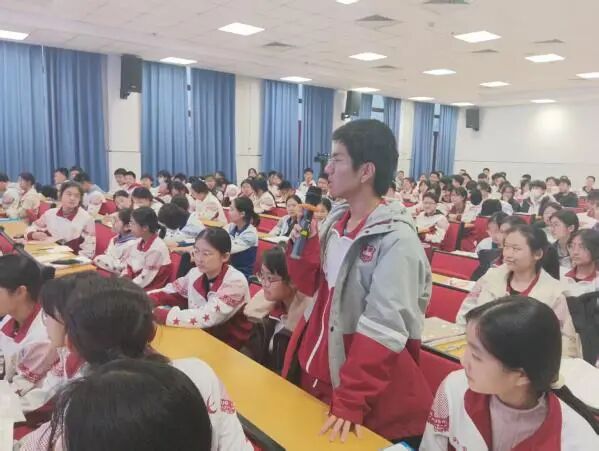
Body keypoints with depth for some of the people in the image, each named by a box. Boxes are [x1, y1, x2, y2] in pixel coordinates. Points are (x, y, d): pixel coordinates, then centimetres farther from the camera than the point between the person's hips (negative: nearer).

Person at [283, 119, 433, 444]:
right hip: (317, 372, 7)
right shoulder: (335, 219, 2)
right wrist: (304, 247, -8)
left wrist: (350, 402, -24)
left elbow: (382, 330, -23)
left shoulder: (396, 239, -20)